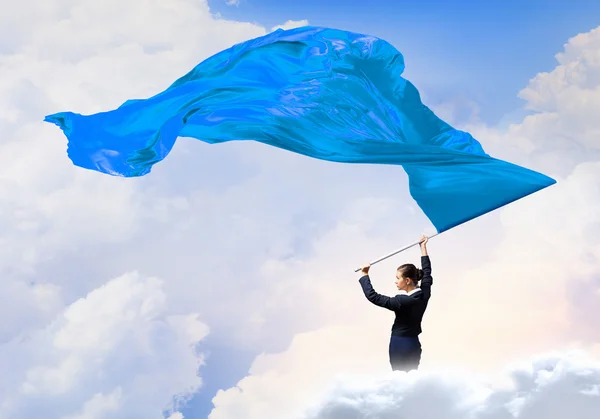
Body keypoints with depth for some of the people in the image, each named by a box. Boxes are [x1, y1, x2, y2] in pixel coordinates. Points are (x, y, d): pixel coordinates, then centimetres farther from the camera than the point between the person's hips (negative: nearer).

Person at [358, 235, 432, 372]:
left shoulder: (402, 301, -22)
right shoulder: (424, 294, -2)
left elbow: (373, 296, -20)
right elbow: (427, 272, 15)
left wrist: (364, 275, -9)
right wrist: (423, 247, 24)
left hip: (400, 345, -7)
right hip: (414, 345, 7)